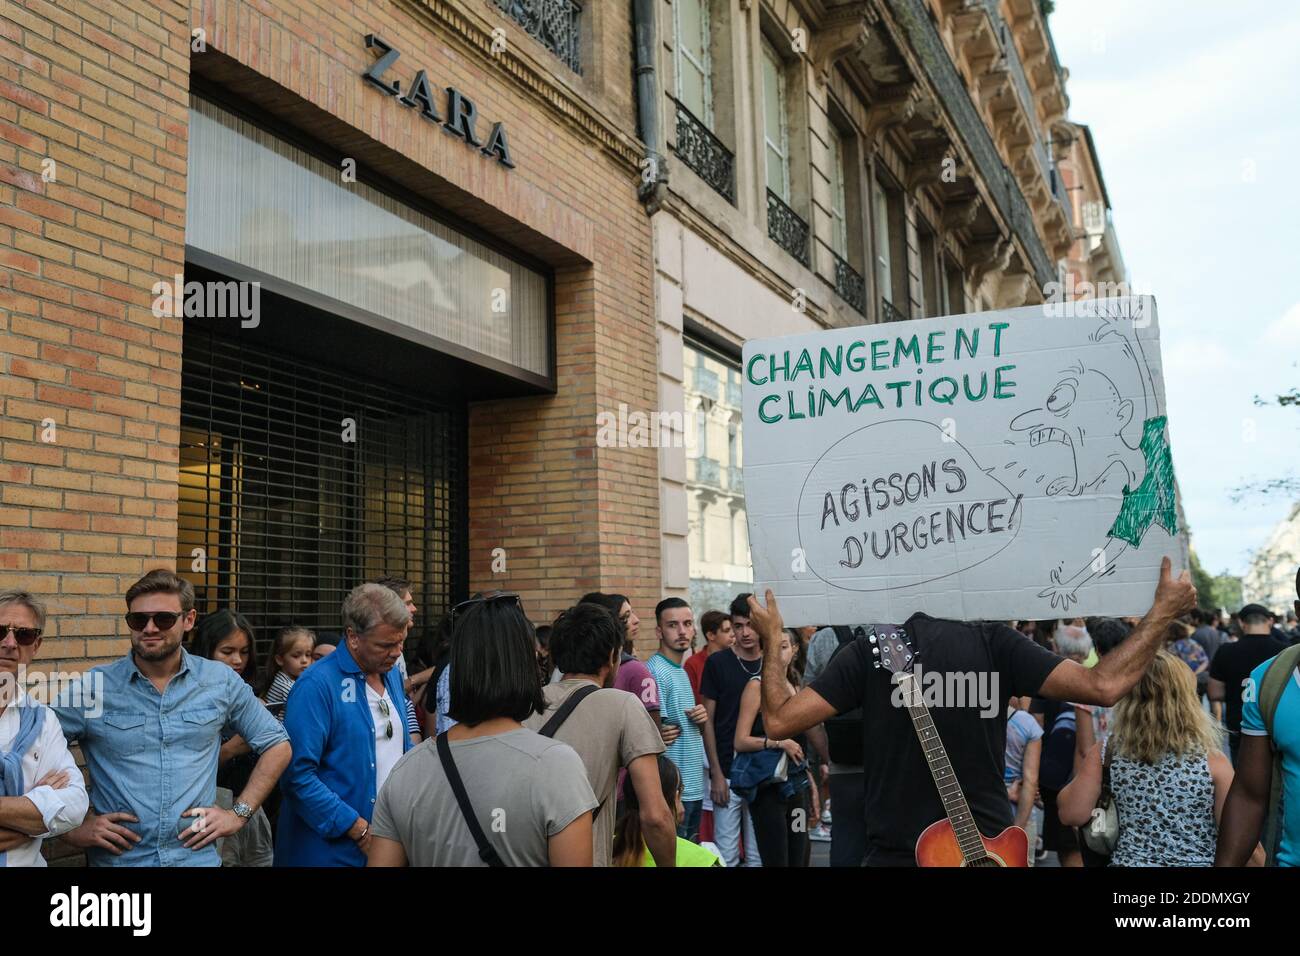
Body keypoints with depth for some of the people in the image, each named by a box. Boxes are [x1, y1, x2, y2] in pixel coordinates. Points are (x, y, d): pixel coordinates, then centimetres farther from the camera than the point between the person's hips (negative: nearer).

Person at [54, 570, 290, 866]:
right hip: (117, 858, -1)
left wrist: (239, 813, -1)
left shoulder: (221, 681, -1)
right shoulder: (93, 687, -5)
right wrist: (71, 828, -8)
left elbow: (278, 746, 6)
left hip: (198, 856, 1)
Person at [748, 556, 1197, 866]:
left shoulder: (868, 650, -7)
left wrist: (772, 640, 6)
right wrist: (1163, 610, -4)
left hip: (894, 853, 0)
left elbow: (779, 721, -9)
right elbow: (1103, 686, -15)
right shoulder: (994, 641, -9)